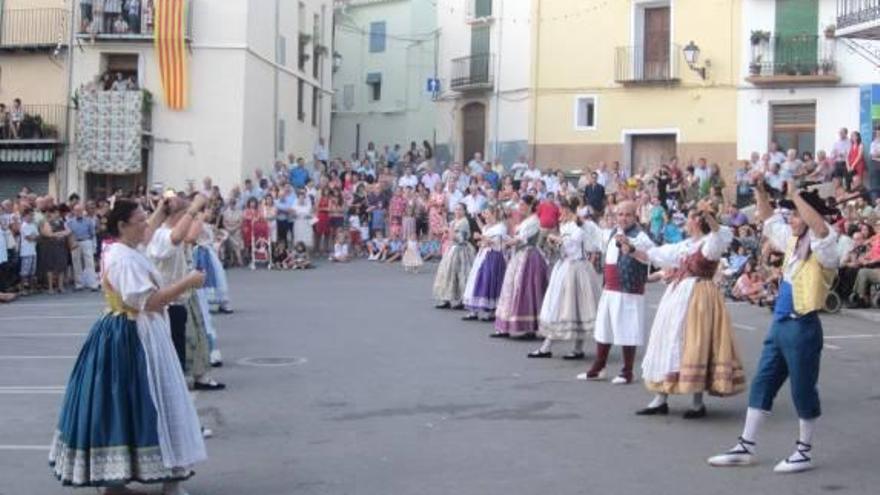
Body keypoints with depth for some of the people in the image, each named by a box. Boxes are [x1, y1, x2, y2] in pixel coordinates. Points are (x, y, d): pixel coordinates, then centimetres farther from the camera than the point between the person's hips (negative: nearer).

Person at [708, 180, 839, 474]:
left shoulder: (823, 249, -12)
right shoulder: (792, 241, 11)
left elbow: (820, 228, -34)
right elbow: (768, 220, 24)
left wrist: (795, 195, -30)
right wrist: (760, 191, 11)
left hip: (803, 327, -8)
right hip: (780, 323, 8)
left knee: (803, 389, 3)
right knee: (762, 383, 10)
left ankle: (804, 452, 17)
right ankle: (746, 447, 17)